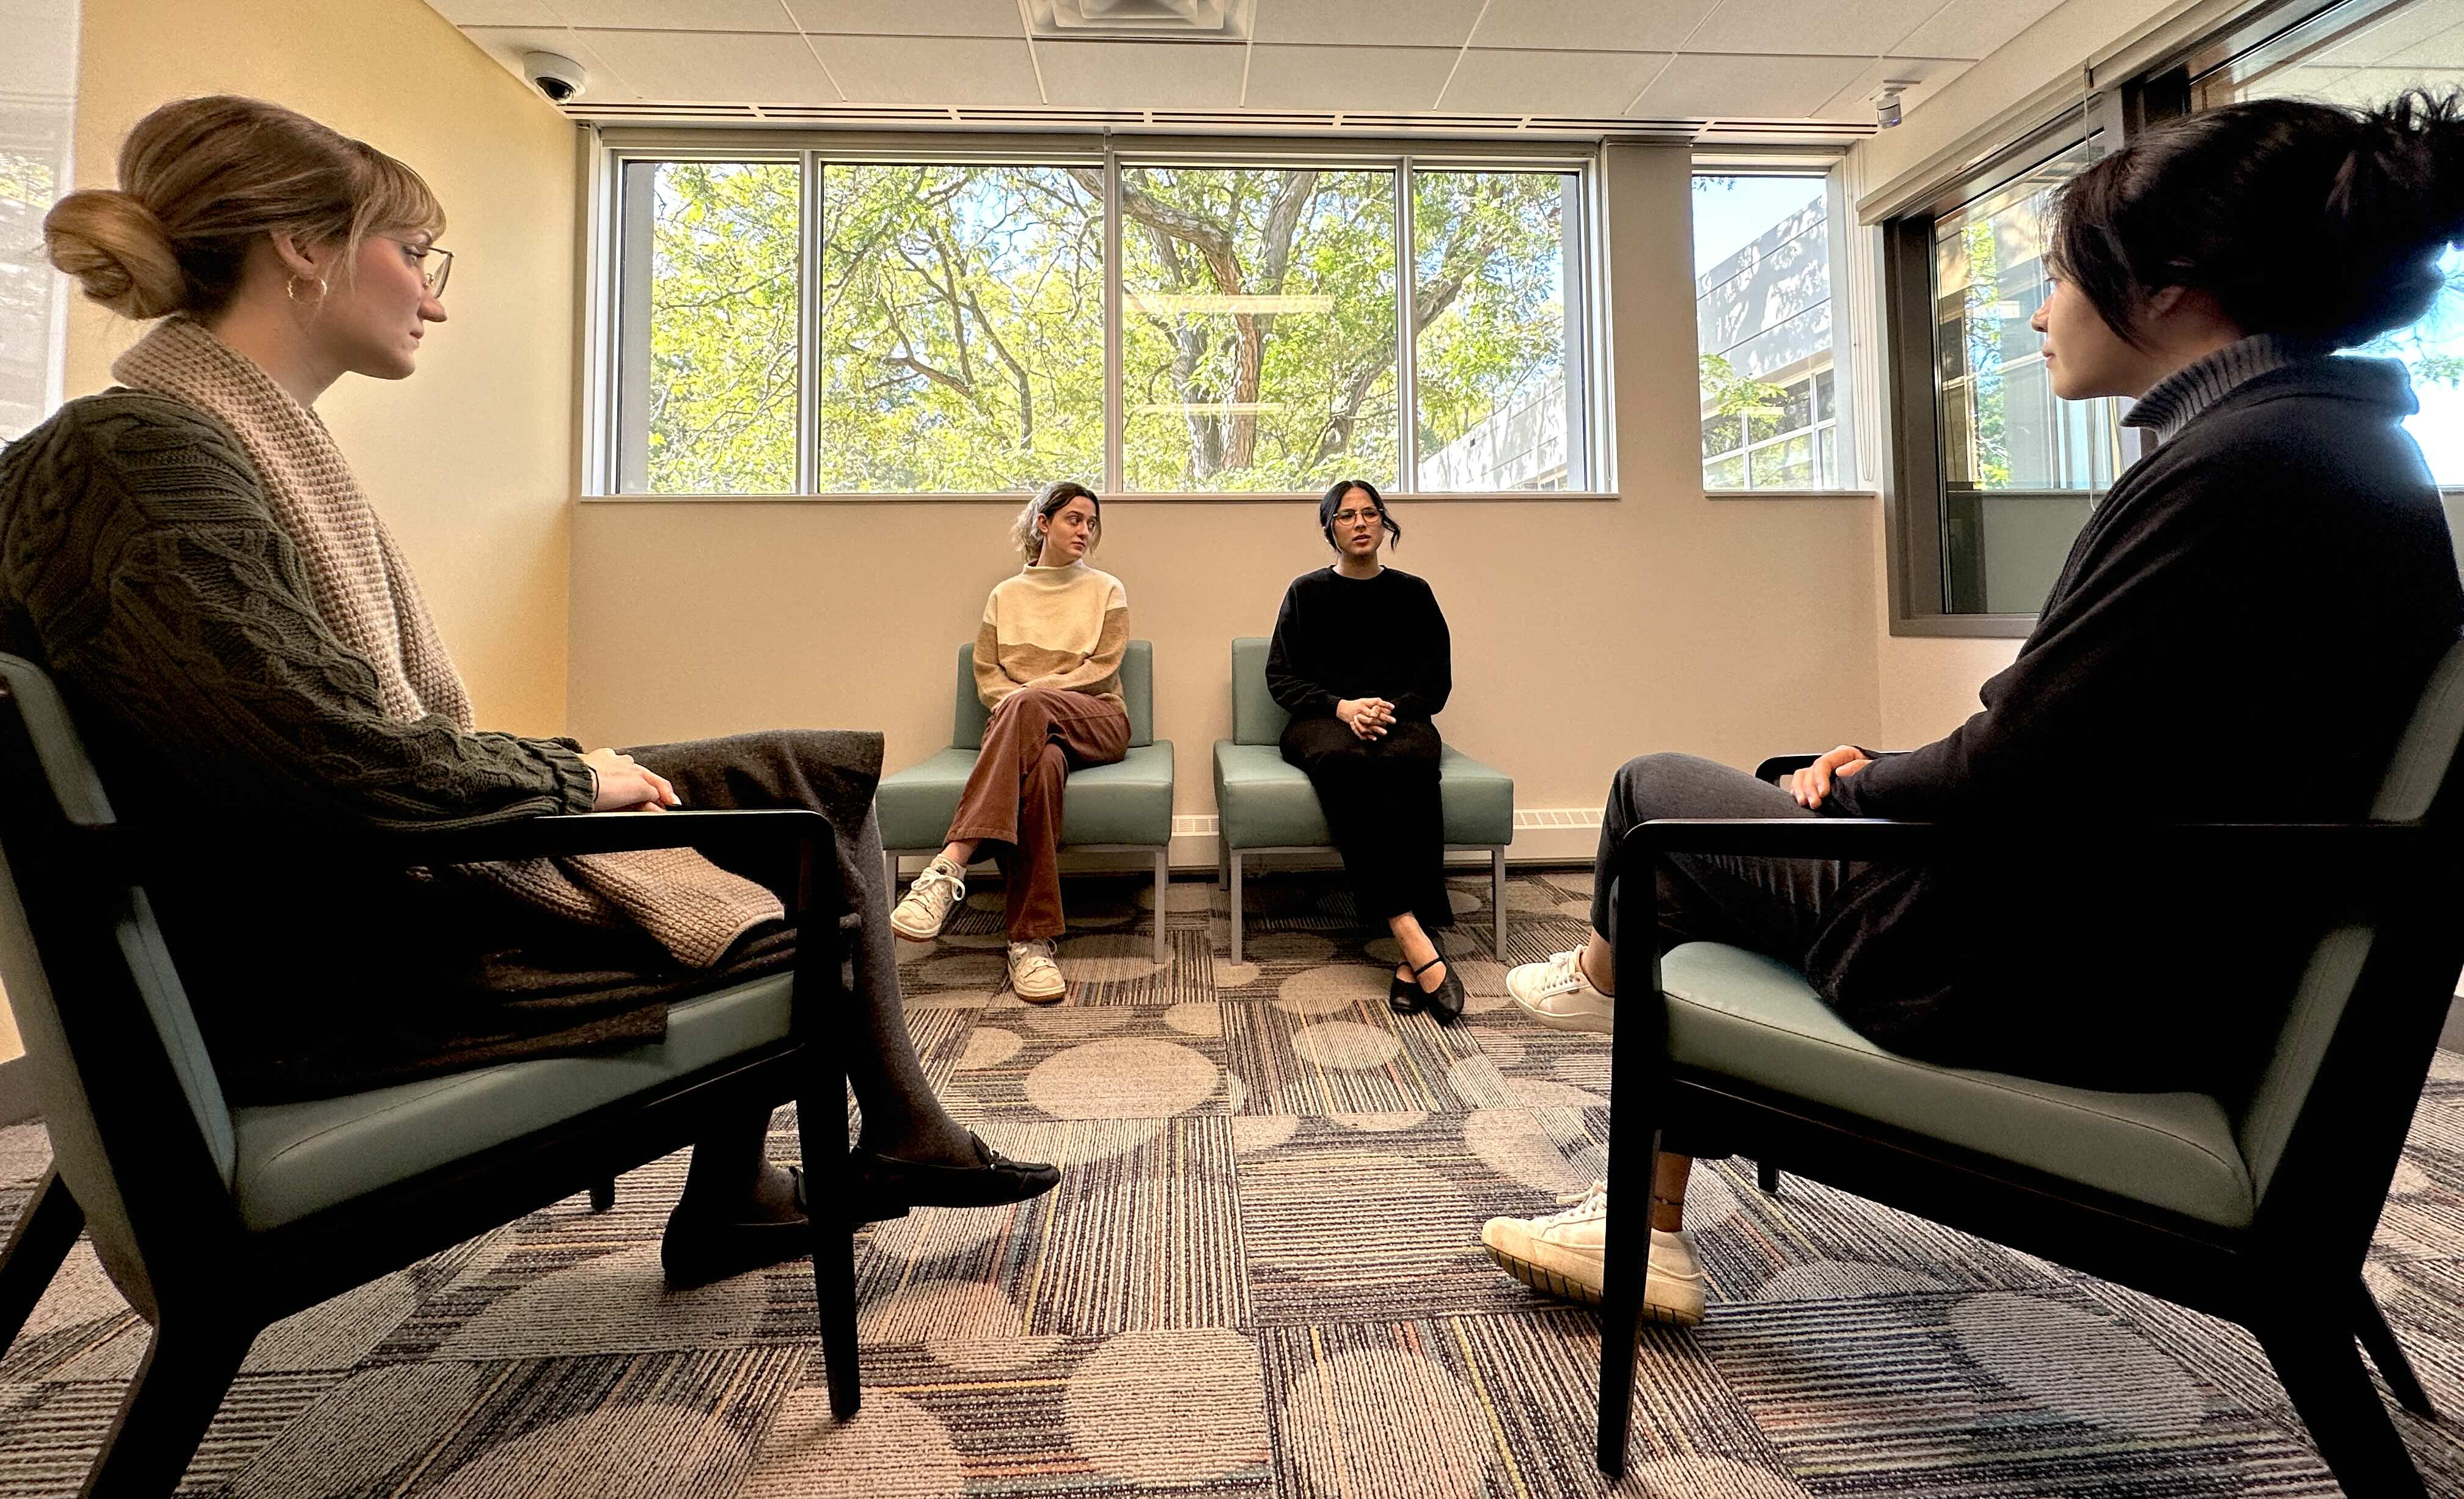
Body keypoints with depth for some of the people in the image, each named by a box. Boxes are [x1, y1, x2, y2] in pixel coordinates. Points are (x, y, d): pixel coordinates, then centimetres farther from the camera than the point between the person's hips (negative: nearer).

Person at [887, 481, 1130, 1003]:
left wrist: (1028, 692, -8)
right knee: (1041, 764, -41)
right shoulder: (1006, 595, 23)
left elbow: (1102, 669, 3)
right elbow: (986, 675, 14)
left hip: (1096, 721, -1)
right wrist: (1017, 703, -10)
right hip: (1023, 728, 1)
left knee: (1028, 706, -40)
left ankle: (951, 865, -50)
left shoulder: (1106, 591, 17)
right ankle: (1031, 940, -47)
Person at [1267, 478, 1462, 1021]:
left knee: (1409, 763, -37)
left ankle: (1410, 957, -41)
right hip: (1323, 720, -1)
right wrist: (1342, 707, -11)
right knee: (1344, 762, -38)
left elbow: (1437, 680, 10)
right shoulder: (1307, 592, 14)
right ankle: (1419, 947, -46)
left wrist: (1391, 709, -10)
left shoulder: (1413, 593, 16)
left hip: (1401, 719, 1)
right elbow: (1280, 676, 6)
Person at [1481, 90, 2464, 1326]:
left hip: (2078, 986, -9)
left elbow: (2008, 778, -22)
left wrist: (1857, 785, -3)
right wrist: (1888, 774, 6)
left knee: (1660, 791, 2)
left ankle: (1603, 977, 39)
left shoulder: (2237, 463, -21)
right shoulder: (2337, 444, 10)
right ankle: (1645, 1230, 24)